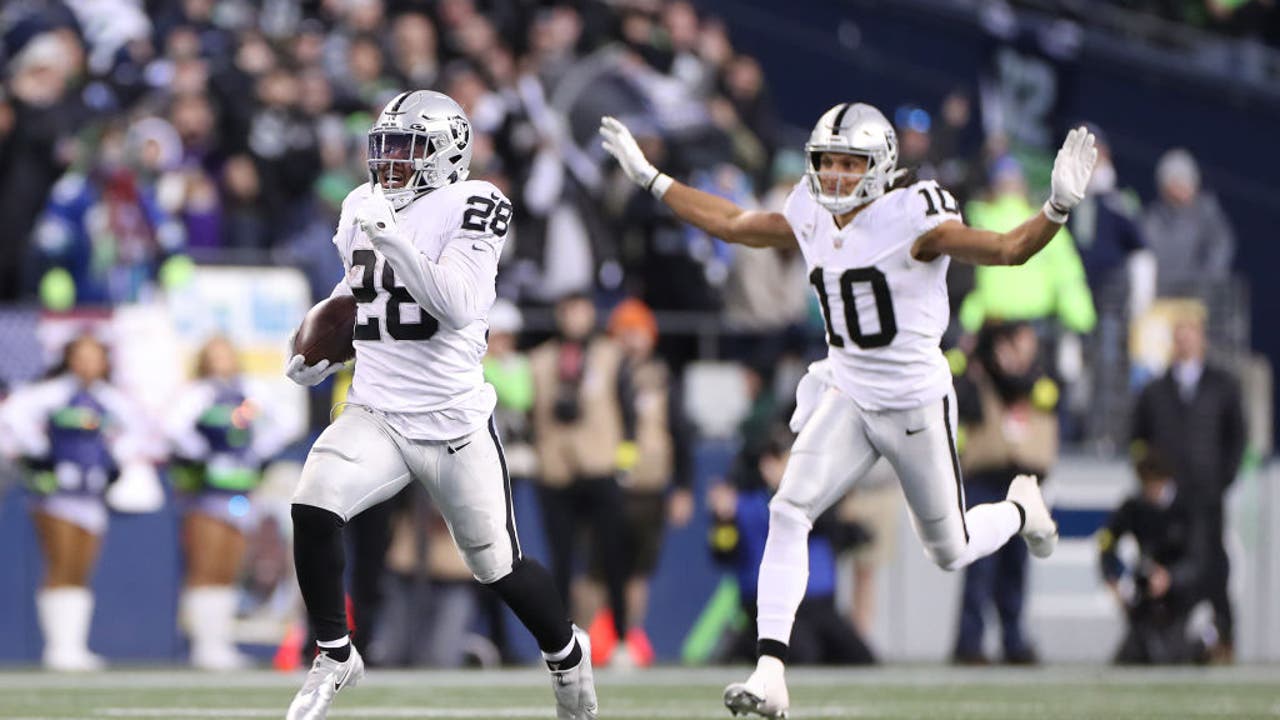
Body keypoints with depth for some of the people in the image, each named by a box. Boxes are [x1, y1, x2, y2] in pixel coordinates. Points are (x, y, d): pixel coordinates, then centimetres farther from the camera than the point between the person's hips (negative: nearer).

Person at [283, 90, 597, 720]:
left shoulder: (472, 206, -11)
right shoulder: (362, 207, 8)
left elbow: (459, 305, -24)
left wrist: (392, 237, -28)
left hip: (453, 420, -4)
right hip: (374, 413, 4)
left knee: (498, 565, 7)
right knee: (313, 510, -21)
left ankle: (566, 651, 38)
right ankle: (333, 657, -3)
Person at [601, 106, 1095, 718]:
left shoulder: (912, 222, -17)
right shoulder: (812, 220, 0)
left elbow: (1009, 250, -22)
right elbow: (728, 223, 15)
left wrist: (1058, 208, -40)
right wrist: (649, 178, 18)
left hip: (916, 404, -5)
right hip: (846, 399, 5)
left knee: (949, 553, 10)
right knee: (789, 511, -17)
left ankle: (1020, 508, 47)